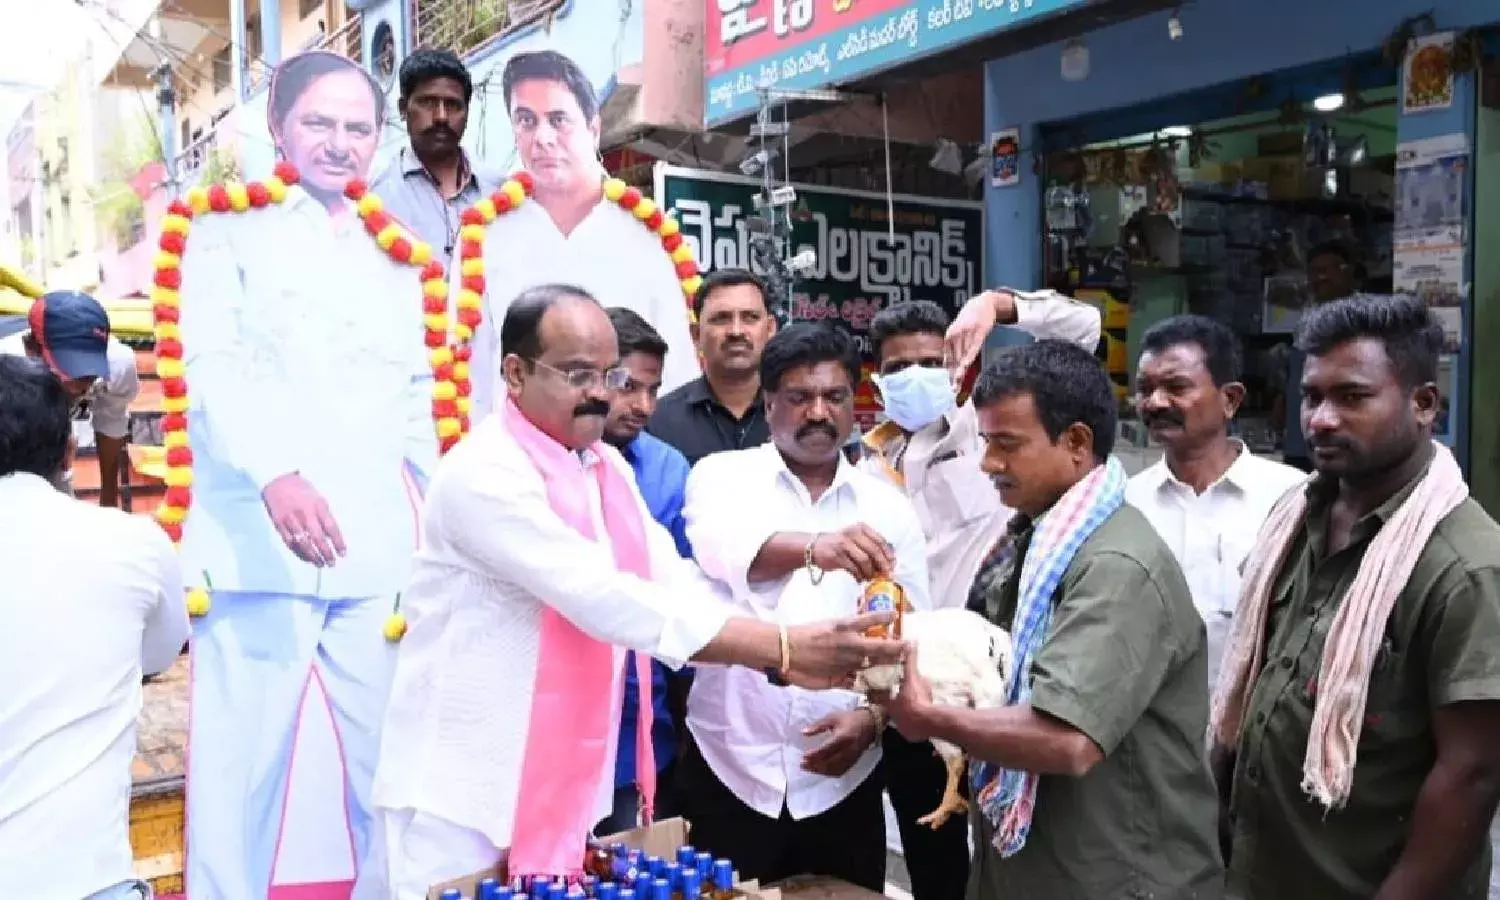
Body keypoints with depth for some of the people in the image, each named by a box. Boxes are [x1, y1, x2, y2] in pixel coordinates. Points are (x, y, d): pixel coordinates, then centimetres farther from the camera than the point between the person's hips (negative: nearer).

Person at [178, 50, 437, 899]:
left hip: (380, 551, 4)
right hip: (258, 542, -3)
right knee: (242, 759, -2)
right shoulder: (231, 229, 9)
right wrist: (276, 474, -23)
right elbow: (211, 365, -6)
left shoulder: (393, 255, 22)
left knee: (393, 761, 5)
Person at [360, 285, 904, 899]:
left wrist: (787, 658, -16)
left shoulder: (609, 467, 7)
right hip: (465, 790, -7)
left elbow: (676, 586, -1)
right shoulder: (485, 473, -19)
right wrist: (784, 648, -29)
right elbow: (603, 599, -28)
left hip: (569, 785, 7)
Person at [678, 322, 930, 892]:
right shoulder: (722, 476, -3)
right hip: (727, 770, -2)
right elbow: (724, 549, -25)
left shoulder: (887, 507, 4)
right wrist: (813, 545, -43)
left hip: (843, 781, 2)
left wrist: (873, 716, -14)